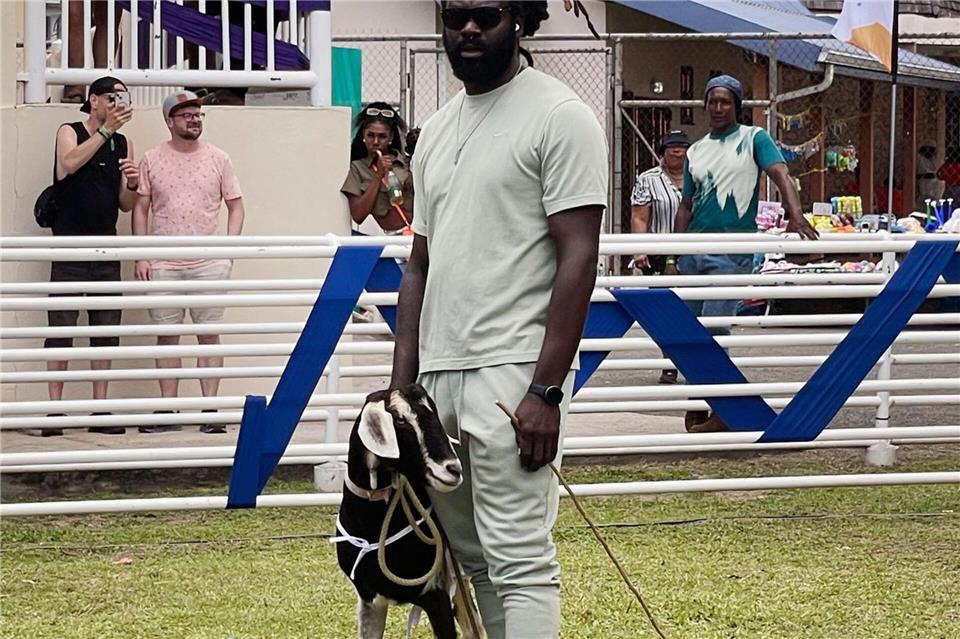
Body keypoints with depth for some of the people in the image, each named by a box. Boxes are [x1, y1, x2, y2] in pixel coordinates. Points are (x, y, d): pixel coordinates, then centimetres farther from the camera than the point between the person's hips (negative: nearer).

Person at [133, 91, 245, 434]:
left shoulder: (218, 158, 6)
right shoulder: (152, 159, 5)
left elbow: (235, 206, 10)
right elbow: (141, 209, 7)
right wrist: (141, 257, 0)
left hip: (208, 263, 0)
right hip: (163, 264, 0)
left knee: (209, 334, -1)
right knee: (167, 335, 3)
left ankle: (210, 408, 1)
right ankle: (167, 409, 8)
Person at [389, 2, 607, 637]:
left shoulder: (559, 115, -6)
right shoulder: (437, 131, 17)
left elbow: (578, 260, -12)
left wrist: (545, 391, -18)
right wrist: (401, 385, 13)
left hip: (512, 372, -8)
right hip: (438, 372, 8)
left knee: (518, 562, -10)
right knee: (471, 556, 10)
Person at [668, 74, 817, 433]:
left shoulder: (754, 139, 2)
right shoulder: (696, 152, 16)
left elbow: (781, 175, -13)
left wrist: (795, 216, -32)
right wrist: (673, 259, 13)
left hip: (732, 251, -6)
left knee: (714, 327, -13)